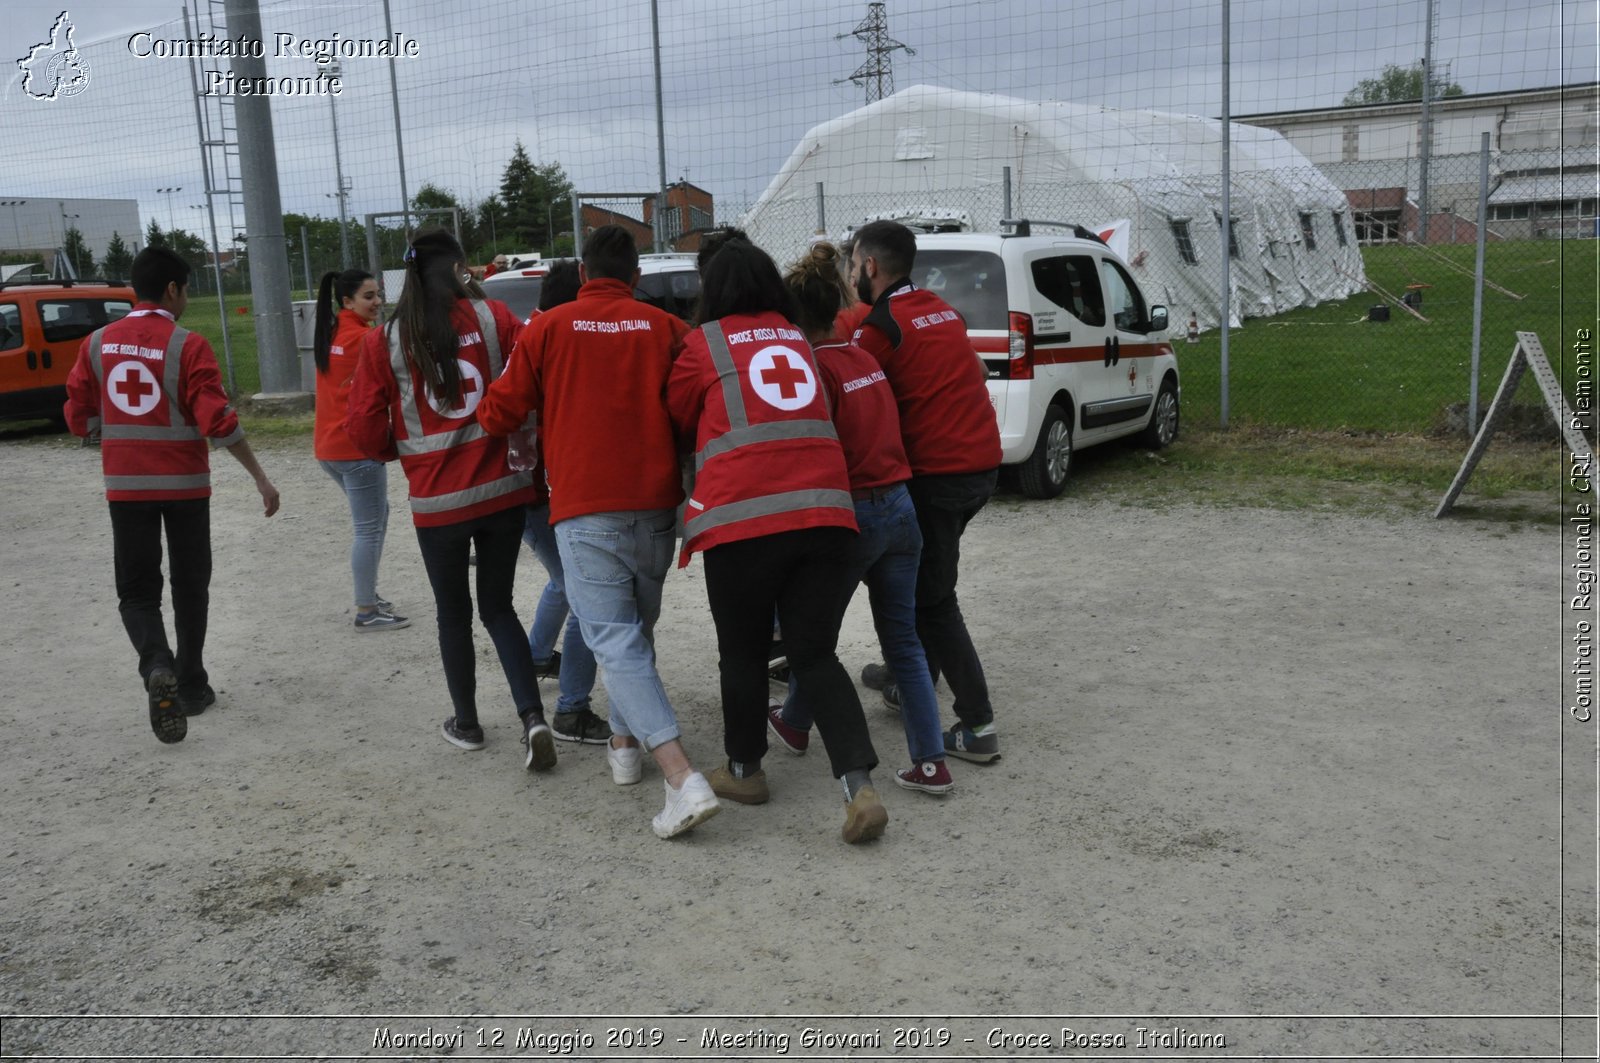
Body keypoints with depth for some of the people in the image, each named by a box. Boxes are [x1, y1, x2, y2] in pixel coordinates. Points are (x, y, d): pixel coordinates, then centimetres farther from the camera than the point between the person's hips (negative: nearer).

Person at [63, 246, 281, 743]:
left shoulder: (97, 343, 2)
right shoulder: (188, 346, -12)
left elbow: (79, 418, 6)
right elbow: (218, 422, -17)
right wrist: (261, 478, -11)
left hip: (125, 485, 3)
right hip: (184, 484, -2)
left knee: (137, 590, 8)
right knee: (189, 587, 13)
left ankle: (157, 667, -19)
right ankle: (191, 685, 20)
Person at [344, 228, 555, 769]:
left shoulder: (382, 340, -2)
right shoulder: (493, 317, -4)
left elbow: (363, 428, -1)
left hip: (436, 500, 0)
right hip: (503, 487, 1)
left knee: (453, 613, 18)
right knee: (498, 607, 15)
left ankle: (466, 724, 29)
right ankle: (532, 716, 1)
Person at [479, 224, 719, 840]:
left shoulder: (548, 328, 1)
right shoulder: (665, 328, 5)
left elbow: (502, 413, 3)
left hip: (585, 511, -3)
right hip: (656, 506, 3)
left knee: (616, 643, -6)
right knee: (637, 629, 23)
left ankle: (683, 779, -17)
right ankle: (625, 742, 33)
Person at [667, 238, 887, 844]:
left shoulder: (705, 344, 6)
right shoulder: (798, 340, 20)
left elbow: (678, 420, 18)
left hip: (743, 518, -4)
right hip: (825, 513, 4)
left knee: (743, 652, 14)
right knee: (816, 656, 7)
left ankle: (744, 771, 29)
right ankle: (860, 788, -5)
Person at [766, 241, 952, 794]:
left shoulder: (812, 367, -13)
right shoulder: (865, 358, 9)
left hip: (851, 513, -6)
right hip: (899, 506, 6)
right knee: (904, 640, 10)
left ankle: (794, 725, 38)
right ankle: (931, 762, 8)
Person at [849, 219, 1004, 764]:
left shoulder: (882, 324, -11)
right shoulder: (942, 311, 14)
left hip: (935, 473, -8)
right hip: (982, 462, 9)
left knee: (933, 601, -2)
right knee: (925, 578, 22)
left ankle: (977, 725, -3)